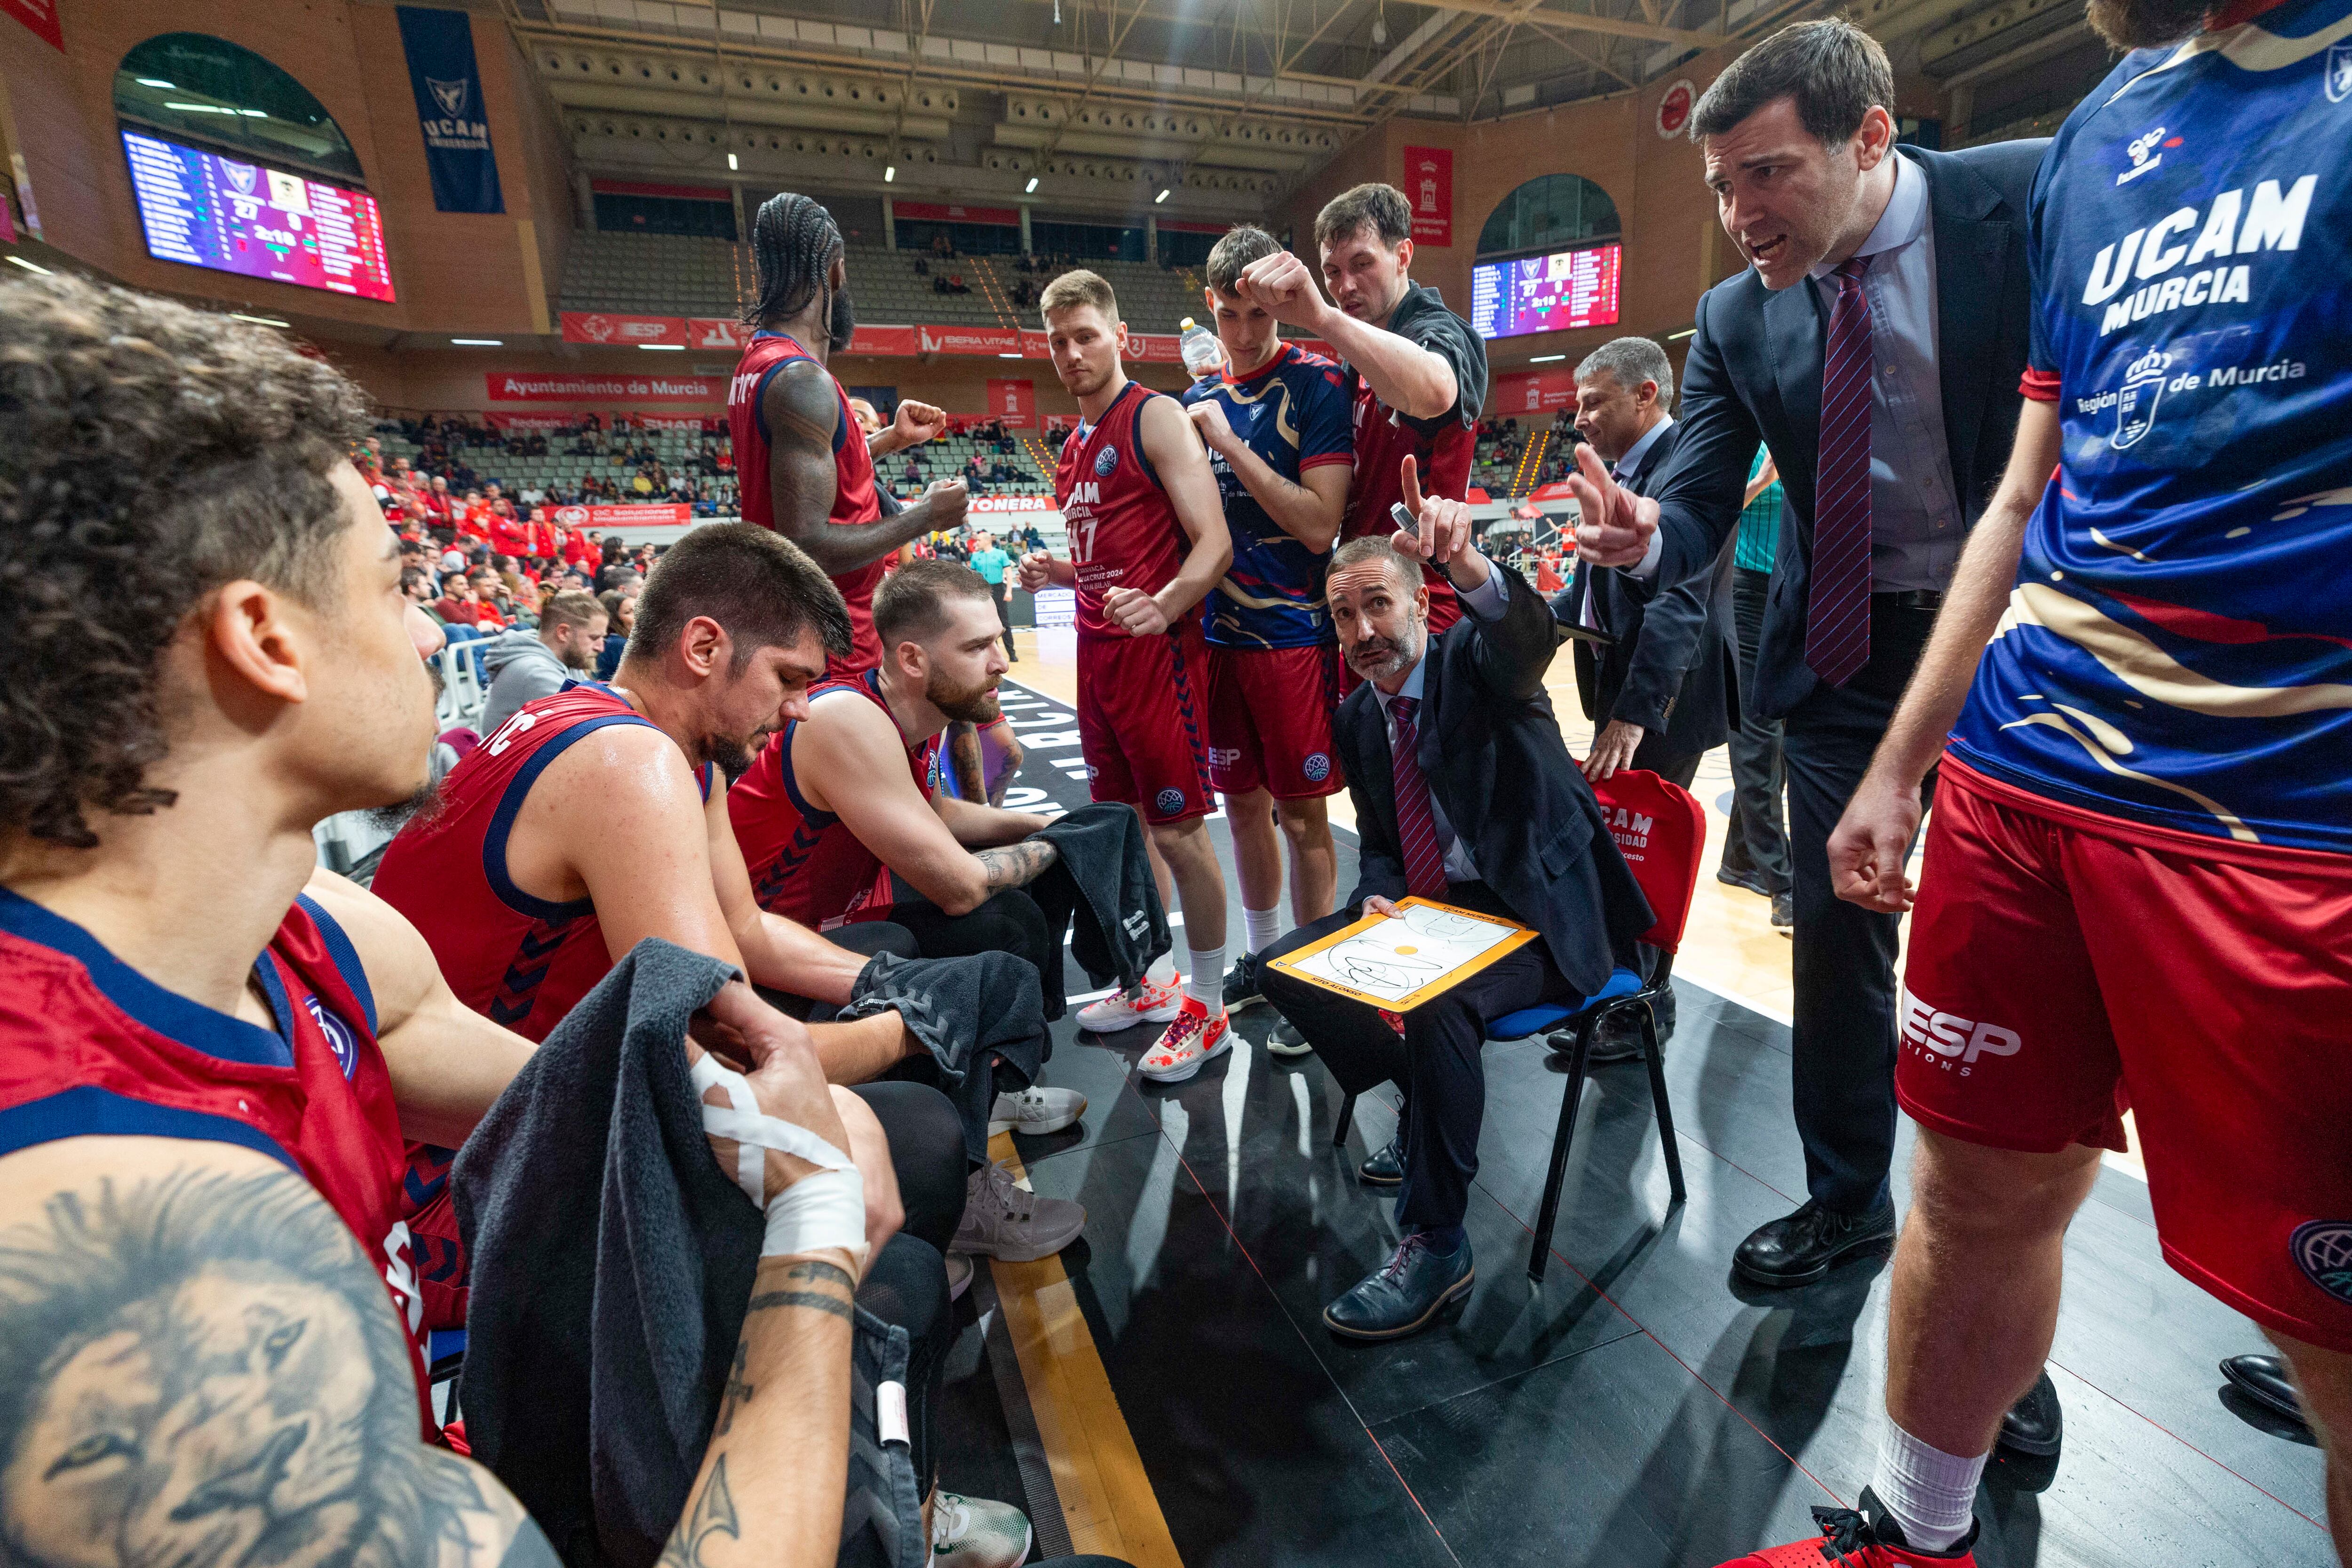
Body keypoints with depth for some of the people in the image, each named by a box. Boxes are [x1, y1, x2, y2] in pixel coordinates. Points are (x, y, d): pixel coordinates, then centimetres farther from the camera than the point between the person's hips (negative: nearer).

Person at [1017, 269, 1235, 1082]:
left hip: (1157, 649, -8)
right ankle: (1151, 983, 29)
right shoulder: (1074, 446, 18)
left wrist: (1160, 608, -34)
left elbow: (1213, 542, -17)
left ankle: (1207, 1010, 10)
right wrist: (1054, 572, 7)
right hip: (1097, 649, 9)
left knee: (1179, 830, -4)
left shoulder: (1156, 418, -6)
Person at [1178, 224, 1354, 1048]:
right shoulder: (1201, 395, 12)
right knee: (1243, 803, 13)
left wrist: (1228, 440, -17)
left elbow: (1319, 523, -18)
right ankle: (1261, 958, 31)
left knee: (1301, 813, 1)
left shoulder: (1315, 384, -7)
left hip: (1294, 634, -6)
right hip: (1220, 632, 6)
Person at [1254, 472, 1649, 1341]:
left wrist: (1466, 562, -57)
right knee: (1285, 965, -3)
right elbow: (1377, 840, 12)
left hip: (1535, 909, -7)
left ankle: (1435, 1244, -13)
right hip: (1424, 903, 7)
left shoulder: (1476, 659, -9)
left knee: (1439, 1007, -35)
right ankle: (1428, 1112, 16)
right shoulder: (1357, 716, 8)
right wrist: (1378, 897, -11)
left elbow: (1527, 632, -36)